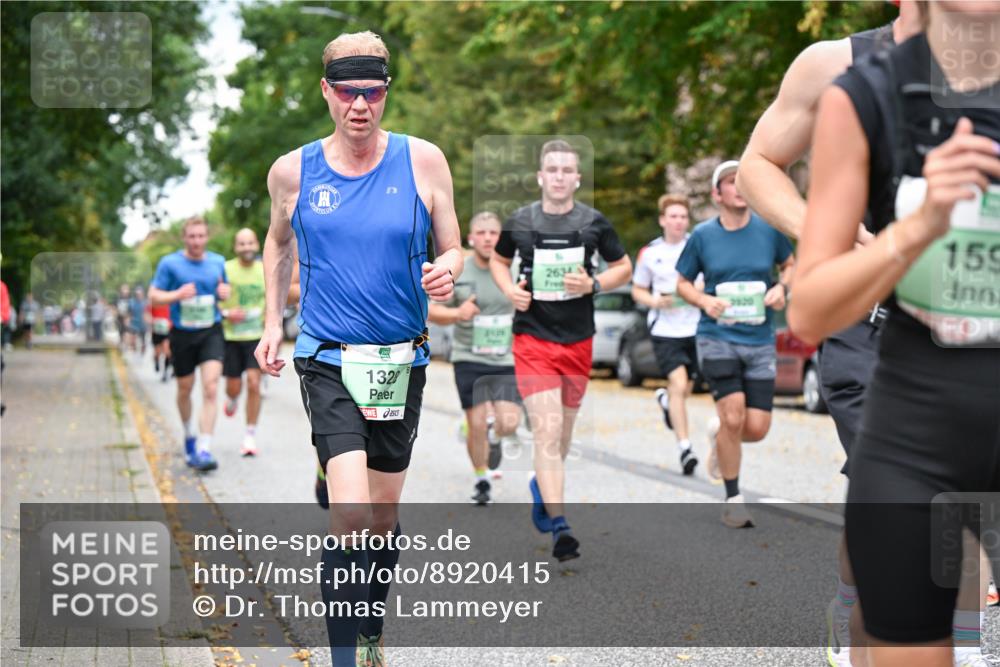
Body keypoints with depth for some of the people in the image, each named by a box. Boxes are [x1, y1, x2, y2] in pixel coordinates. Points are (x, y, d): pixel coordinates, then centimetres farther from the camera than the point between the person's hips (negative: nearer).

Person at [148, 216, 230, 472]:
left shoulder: (218, 262, 6)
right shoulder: (169, 263, -3)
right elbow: (154, 296, -3)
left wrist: (225, 293, -4)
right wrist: (178, 294, -21)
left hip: (211, 333, 1)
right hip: (182, 335, -1)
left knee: (210, 389, -15)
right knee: (185, 390, 13)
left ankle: (204, 450, -17)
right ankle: (189, 436, 41)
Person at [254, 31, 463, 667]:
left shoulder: (422, 160, -2)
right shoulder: (293, 171, 0)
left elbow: (454, 251, 5)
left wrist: (447, 274, -18)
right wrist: (273, 322, 13)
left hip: (402, 360, 2)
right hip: (329, 358, -2)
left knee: (385, 517, 13)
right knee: (351, 513, -19)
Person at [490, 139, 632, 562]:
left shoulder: (594, 222, -1)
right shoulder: (519, 222, -2)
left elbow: (623, 268, 9)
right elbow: (498, 261, 16)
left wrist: (593, 284, -10)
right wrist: (509, 289, -5)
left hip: (578, 341, 2)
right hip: (532, 339, -2)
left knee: (562, 432, 16)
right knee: (546, 430, -14)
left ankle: (541, 485, 45)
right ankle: (558, 526, -15)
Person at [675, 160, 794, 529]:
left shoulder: (770, 229, 2)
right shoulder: (702, 235, 0)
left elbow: (790, 265, 18)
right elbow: (682, 282, 10)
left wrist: (781, 288, -3)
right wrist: (705, 301, -9)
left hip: (760, 340, 2)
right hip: (716, 336, -2)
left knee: (756, 429, -3)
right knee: (733, 415, -17)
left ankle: (720, 436, 35)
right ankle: (733, 499, 2)